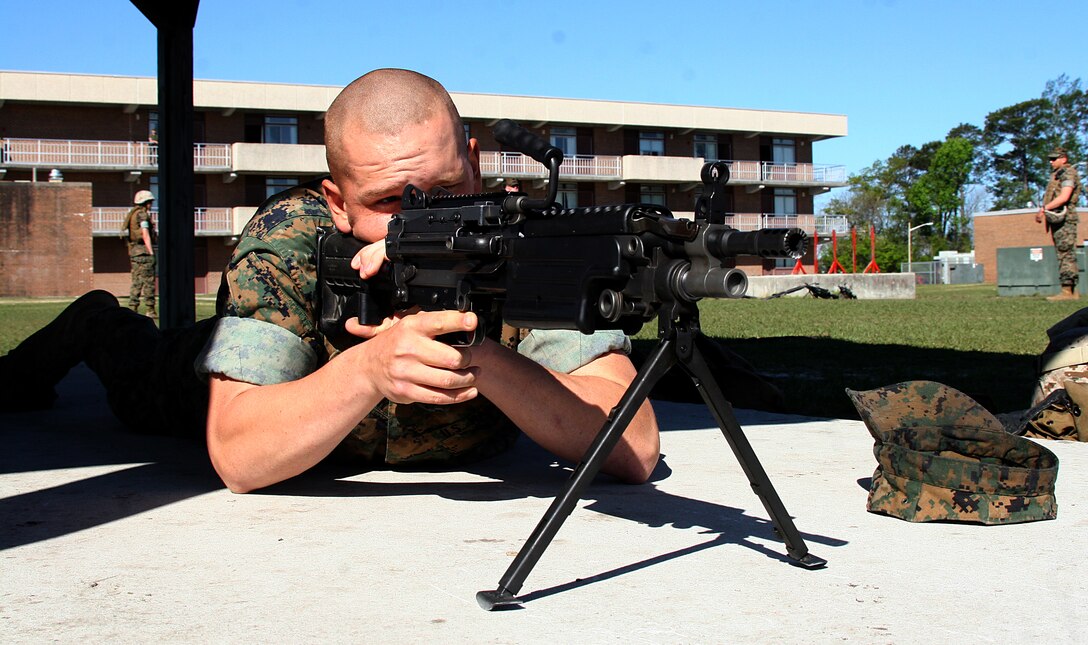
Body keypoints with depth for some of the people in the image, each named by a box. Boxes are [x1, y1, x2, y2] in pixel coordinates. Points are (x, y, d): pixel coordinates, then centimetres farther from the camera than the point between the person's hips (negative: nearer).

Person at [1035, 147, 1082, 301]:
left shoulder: (1068, 173, -6)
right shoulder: (1056, 175, 23)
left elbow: (1064, 197, -18)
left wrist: (1044, 208, -20)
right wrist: (1043, 213, 9)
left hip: (1064, 218, -10)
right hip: (1057, 219, 10)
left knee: (1066, 254, -12)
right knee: (1063, 255, 9)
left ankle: (1067, 292, -15)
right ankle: (1072, 292, 12)